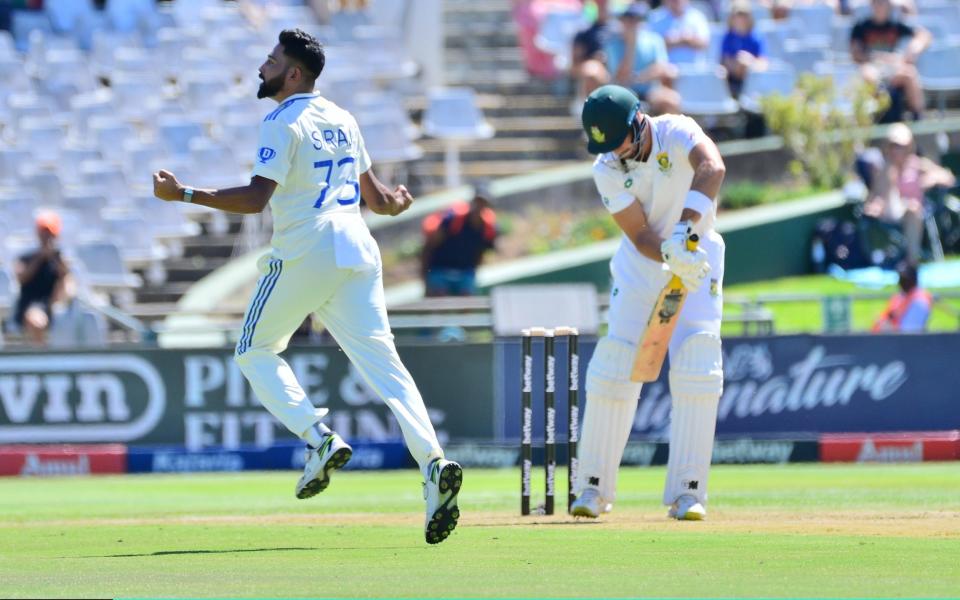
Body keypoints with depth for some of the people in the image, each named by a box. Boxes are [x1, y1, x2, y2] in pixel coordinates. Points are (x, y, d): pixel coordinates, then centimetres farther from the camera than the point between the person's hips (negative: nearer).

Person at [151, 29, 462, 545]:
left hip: (306, 251, -7)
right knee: (381, 360, -2)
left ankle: (319, 439, -8)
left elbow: (256, 198, -17)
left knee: (255, 351, 11)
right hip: (357, 250, 7)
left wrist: (182, 194, -16)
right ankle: (432, 461, -20)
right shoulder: (342, 120, 17)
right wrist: (395, 202, 47)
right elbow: (375, 196, 24)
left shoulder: (284, 123, -6)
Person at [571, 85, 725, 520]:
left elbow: (712, 167, -43)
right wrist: (673, 260, -40)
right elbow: (641, 236, -20)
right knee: (615, 360, -8)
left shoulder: (676, 132, -21)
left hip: (697, 253, -2)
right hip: (642, 261, 2)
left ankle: (687, 492, -11)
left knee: (697, 365, -15)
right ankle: (594, 487, 2)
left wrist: (686, 224, -57)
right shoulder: (607, 170, -14)